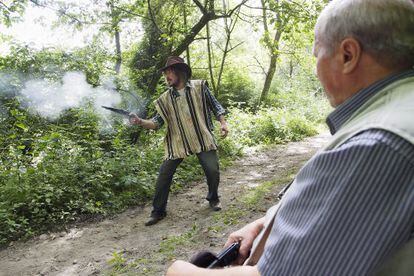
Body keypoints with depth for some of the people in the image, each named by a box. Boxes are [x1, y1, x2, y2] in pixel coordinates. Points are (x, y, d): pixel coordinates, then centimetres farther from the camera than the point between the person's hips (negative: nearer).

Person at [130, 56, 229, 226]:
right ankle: (158, 211, 14)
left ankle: (213, 199, 27)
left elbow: (214, 105, 8)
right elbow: (157, 122, 0)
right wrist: (141, 122, -17)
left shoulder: (199, 87, 0)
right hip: (177, 142, 2)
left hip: (202, 138, -1)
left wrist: (223, 122, -2)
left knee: (212, 170, -5)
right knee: (164, 175, -3)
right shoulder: (165, 99, 4)